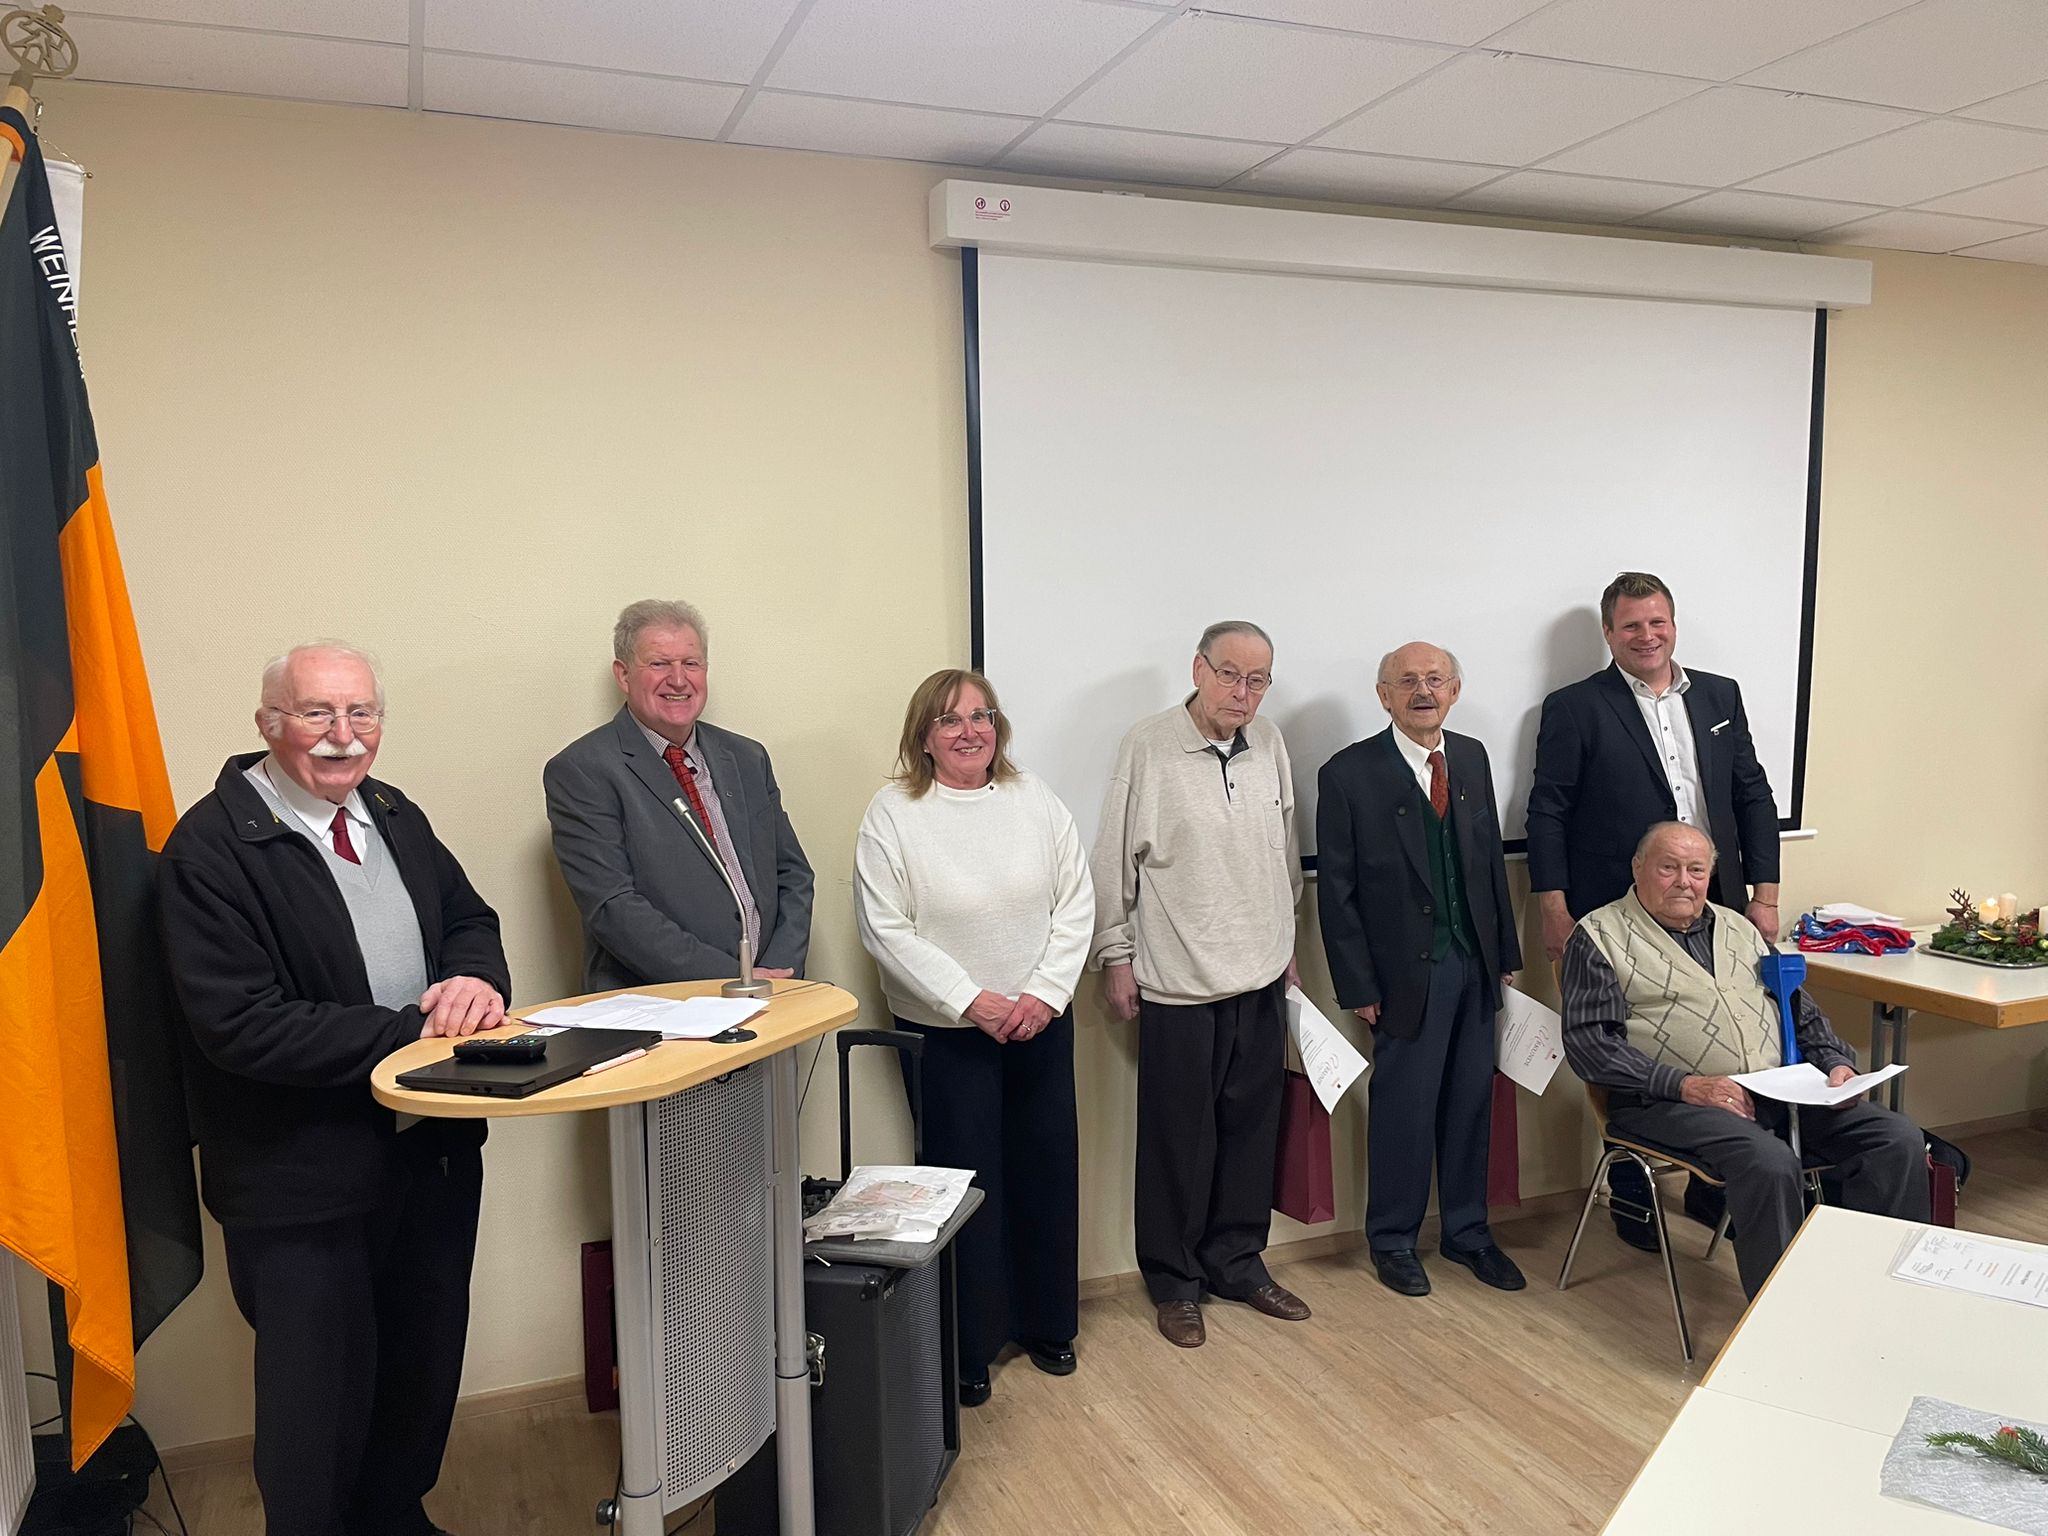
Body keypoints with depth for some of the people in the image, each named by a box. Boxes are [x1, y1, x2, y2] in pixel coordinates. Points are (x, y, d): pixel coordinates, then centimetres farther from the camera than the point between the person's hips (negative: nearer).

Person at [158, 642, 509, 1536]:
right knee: (320, 1404, 10)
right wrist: (412, 1032, -23)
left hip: (432, 1151, 7)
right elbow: (239, 1024, -23)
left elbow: (470, 920, 11)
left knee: (425, 1370, 23)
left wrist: (474, 981, -13)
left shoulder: (395, 817, 6)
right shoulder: (210, 849, -16)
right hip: (304, 1179, -7)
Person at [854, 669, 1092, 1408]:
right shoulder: (893, 811, -8)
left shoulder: (1035, 799, 1)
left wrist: (1044, 992, -11)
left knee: (1047, 1175, 11)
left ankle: (1047, 1324, 31)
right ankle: (968, 1348, 20)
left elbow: (1075, 904, 1)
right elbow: (886, 929, -12)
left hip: (1040, 1022, 3)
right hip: (947, 1033, -3)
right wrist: (970, 1000, -16)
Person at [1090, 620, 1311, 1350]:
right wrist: (1115, 957, -6)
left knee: (1251, 1128, 14)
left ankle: (1237, 1262, 31)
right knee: (1179, 1138, 6)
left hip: (1261, 976, 5)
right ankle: (1174, 1282, 22)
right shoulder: (1148, 746, -11)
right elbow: (1114, 860, -7)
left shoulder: (1269, 744, 4)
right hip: (1178, 982, -5)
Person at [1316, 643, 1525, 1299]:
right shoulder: (1349, 774, -11)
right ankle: (1392, 1240, 24)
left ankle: (1467, 1231, 32)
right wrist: (1357, 986, -11)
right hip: (1407, 970, -5)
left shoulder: (1472, 758, 7)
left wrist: (1505, 952, 10)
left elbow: (1492, 860, 12)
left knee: (1471, 1103, 14)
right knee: (1404, 1109, 5)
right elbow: (1336, 892, -9)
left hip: (1474, 964, 5)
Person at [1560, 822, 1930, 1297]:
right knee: (1770, 1163, -33)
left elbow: (1801, 1012, 27)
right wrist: (1684, 1084, -18)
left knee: (1900, 1140, -11)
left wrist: (1836, 1062, 6)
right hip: (1672, 1100, -6)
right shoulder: (1600, 936, 1)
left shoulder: (1737, 929, 22)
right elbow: (1588, 1040, -9)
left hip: (1779, 1089, 7)